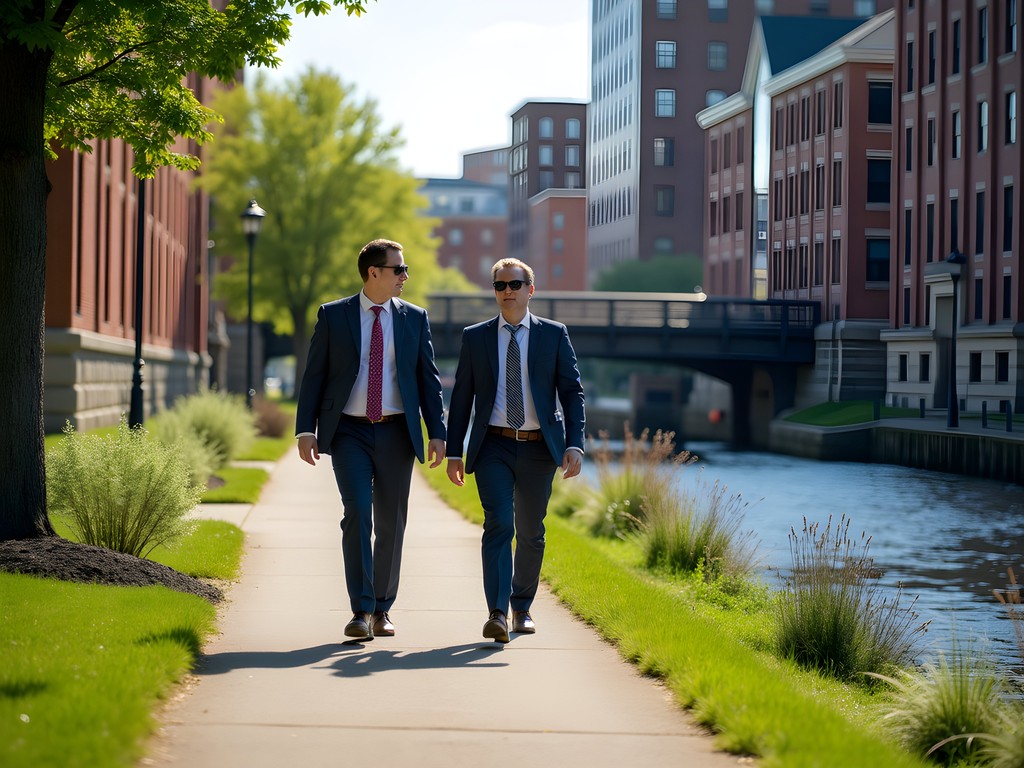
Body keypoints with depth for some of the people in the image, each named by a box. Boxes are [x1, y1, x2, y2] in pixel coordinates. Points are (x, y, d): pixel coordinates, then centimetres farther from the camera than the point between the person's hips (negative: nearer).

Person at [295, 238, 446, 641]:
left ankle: (382, 609, 19)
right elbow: (313, 376, 2)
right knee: (357, 514, -16)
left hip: (396, 432, 2)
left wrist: (437, 434, 0)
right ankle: (361, 611, -14)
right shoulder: (332, 316, 2)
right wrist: (305, 430, -5)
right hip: (349, 431, -2)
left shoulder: (415, 318, 7)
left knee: (391, 522, 6)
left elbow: (429, 379, 7)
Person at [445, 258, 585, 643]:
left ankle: (522, 608, 27)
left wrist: (574, 445, -9)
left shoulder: (554, 335, 4)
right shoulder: (475, 337, 6)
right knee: (498, 524, -16)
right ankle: (498, 614, -23)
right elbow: (461, 398, 8)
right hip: (493, 447, -1)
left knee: (531, 532, 10)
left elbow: (572, 392, 2)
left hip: (539, 448, 1)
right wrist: (454, 452, 3)